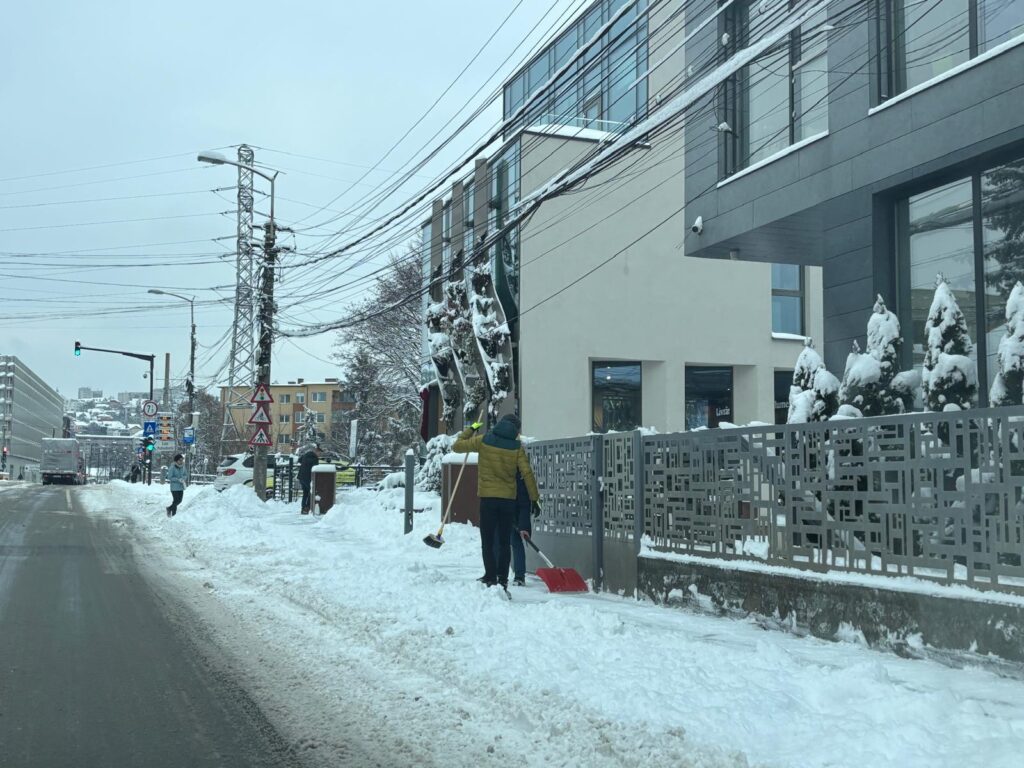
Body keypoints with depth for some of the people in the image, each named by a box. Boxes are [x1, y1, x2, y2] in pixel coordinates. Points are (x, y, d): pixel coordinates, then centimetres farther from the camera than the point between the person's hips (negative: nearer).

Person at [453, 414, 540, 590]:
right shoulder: (517, 447, 1)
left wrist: (470, 429, 22)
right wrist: (534, 498, 4)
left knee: (487, 542, 3)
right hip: (509, 499, 1)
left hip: (488, 497, -1)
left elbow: (457, 446, 9)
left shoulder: (483, 441, -1)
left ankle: (491, 579, -6)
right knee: (504, 542, 10)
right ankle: (503, 580, 8)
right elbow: (527, 474, -2)